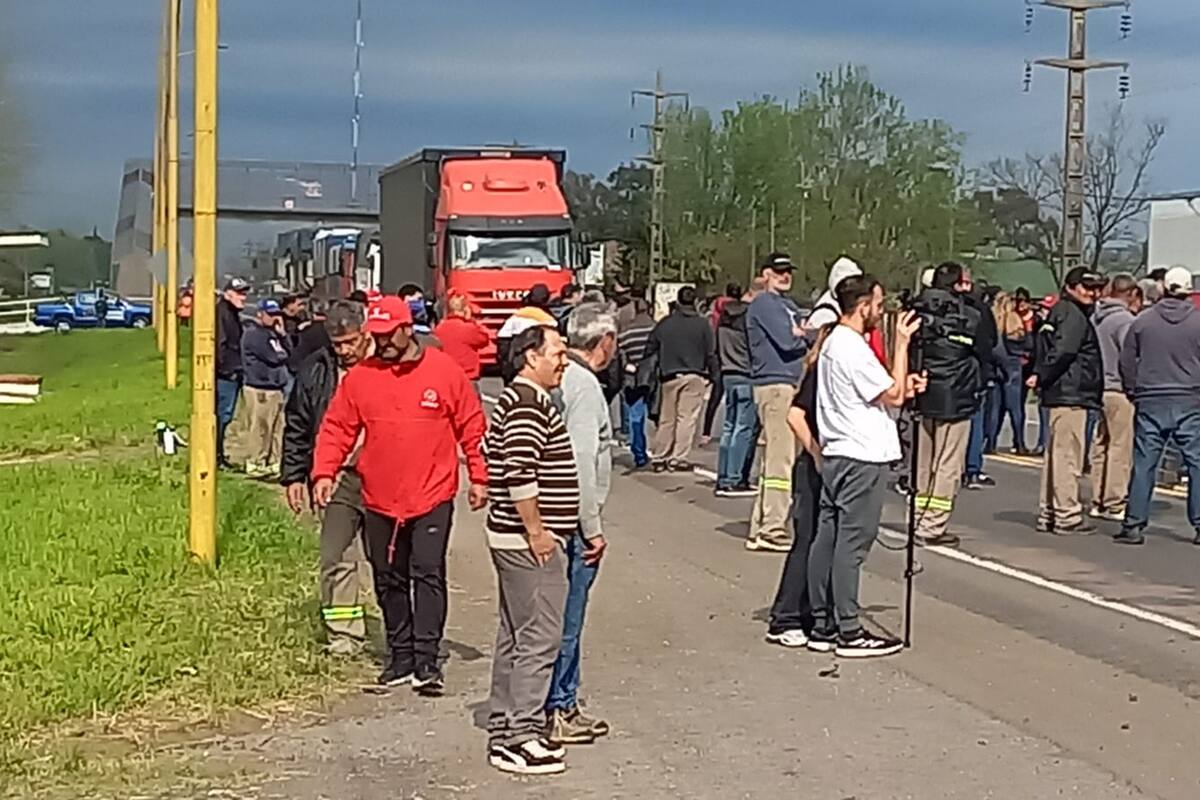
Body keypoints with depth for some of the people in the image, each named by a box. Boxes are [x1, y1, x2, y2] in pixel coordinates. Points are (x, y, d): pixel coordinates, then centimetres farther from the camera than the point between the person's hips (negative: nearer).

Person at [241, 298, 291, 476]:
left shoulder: (272, 332, 18)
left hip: (276, 388, 9)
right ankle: (255, 465, 2)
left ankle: (274, 463, 18)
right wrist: (283, 355, 4)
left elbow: (289, 352, 14)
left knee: (278, 428, 10)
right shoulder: (253, 334, -10)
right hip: (260, 390, -9)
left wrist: (282, 333, 4)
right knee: (260, 429, -5)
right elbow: (273, 357, -16)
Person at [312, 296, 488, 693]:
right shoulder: (359, 377, 3)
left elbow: (471, 425, 3)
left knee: (427, 574, -9)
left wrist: (479, 477, 3)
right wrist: (324, 472, -7)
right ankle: (401, 656, 22)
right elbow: (336, 428, 6)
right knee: (389, 581, 11)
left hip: (431, 497, -3)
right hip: (379, 500, 3)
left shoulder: (444, 371, -2)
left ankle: (427, 660, -6)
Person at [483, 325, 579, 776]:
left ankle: (503, 730, 23)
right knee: (538, 639, -7)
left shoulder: (516, 399, 16)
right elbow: (520, 474, -26)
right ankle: (521, 739, -3)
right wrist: (537, 532, -19)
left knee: (514, 637, 15)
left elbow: (499, 459, 22)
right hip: (530, 543, -11)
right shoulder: (529, 405, -17)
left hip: (513, 538, 11)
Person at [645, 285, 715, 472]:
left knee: (666, 419, 11)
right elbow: (710, 353, -3)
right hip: (694, 376, -2)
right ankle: (679, 459, -4)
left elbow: (650, 349, 6)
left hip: (669, 376, 3)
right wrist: (711, 373, 8)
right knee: (687, 418, -1)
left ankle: (659, 458, 15)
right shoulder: (702, 324, -4)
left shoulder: (664, 323, 3)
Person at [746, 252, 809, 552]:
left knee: (774, 460, 11)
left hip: (791, 386, 10)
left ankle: (760, 530, 15)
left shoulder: (788, 305, 23)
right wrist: (813, 335, 1)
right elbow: (787, 341, -16)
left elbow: (799, 336, 14)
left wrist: (801, 333, -7)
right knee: (781, 460, -11)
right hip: (775, 385, -10)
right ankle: (773, 530, -9)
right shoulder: (764, 303, -6)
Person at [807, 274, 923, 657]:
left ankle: (823, 626, 15)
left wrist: (902, 385, 10)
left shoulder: (832, 343, 15)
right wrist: (902, 343, -10)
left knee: (827, 540, 9)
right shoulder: (853, 349, -16)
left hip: (836, 454, 10)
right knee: (852, 544, -5)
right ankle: (849, 632, 0)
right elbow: (893, 397, -13)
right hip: (862, 457, -10)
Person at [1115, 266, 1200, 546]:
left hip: (1150, 402, 1)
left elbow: (1127, 362, 4)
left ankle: (1133, 525, 3)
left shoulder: (1143, 320, 1)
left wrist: (1134, 392, 13)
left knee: (1144, 465, 3)